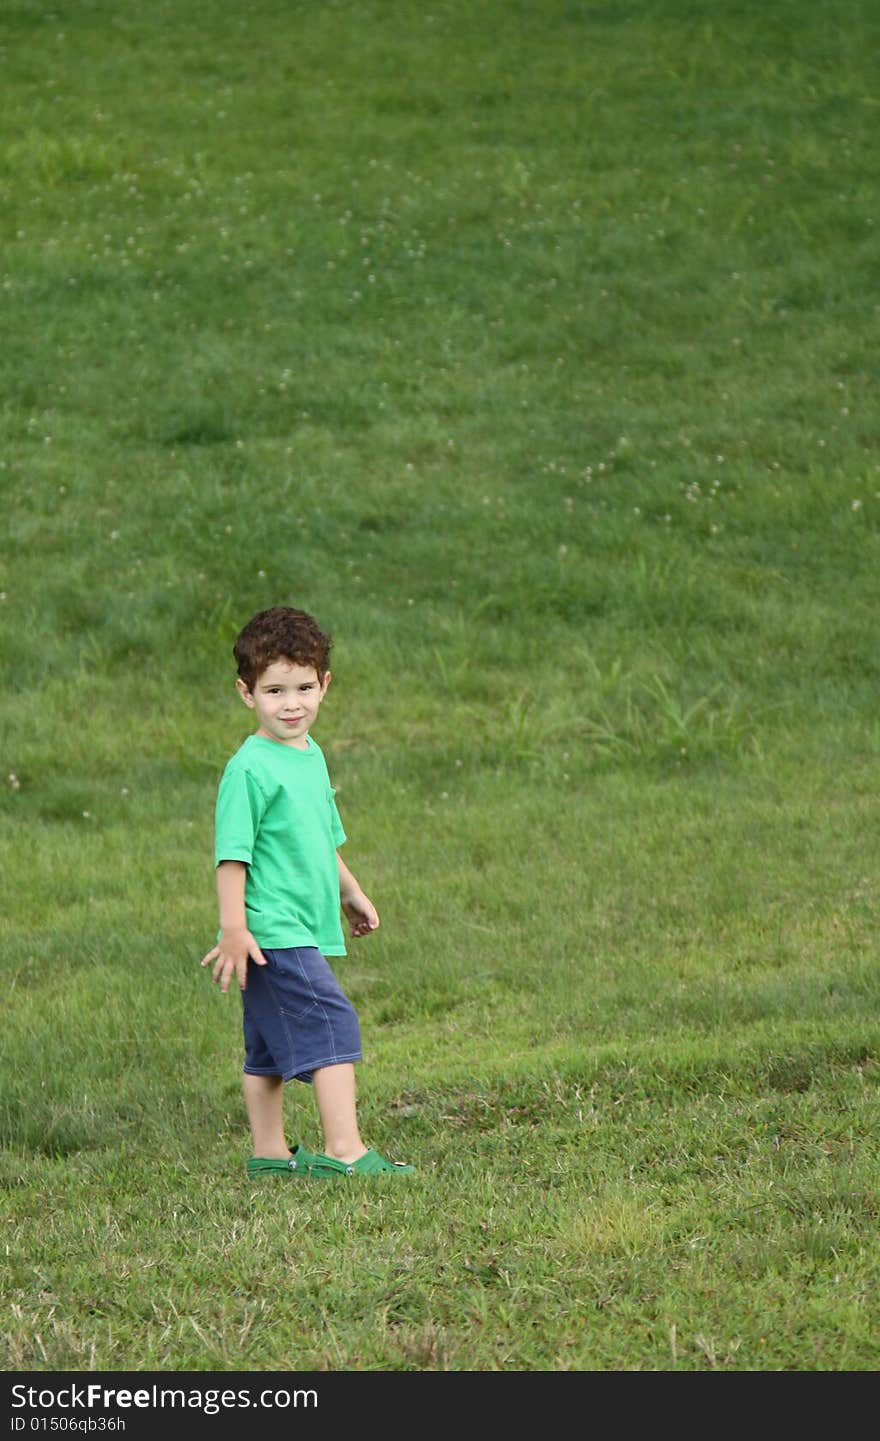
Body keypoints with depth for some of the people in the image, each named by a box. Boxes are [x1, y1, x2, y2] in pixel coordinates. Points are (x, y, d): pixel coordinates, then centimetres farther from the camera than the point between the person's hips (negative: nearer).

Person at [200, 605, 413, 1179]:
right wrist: (233, 929, -20)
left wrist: (352, 895, 34)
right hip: (274, 933, -9)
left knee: (271, 1048, 13)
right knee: (332, 1025, -14)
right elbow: (232, 854, -16)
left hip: (306, 929, 9)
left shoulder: (311, 756, 14)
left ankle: (269, 1154, 18)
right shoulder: (249, 768, -14)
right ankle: (344, 1150, -15)